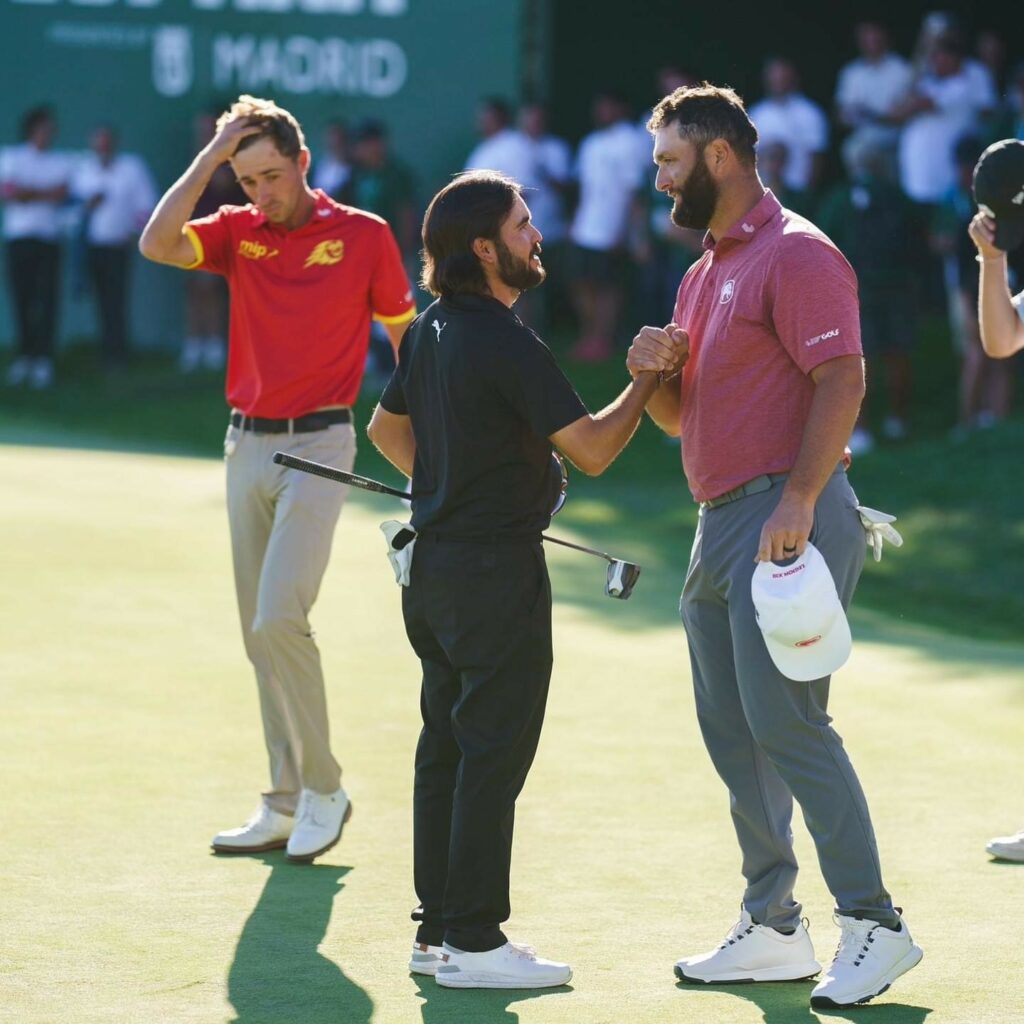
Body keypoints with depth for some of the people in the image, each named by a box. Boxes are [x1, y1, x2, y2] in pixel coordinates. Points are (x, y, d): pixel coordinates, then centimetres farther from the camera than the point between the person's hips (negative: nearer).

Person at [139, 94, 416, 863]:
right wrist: (212, 156, -10)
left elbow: (405, 336, 5)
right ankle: (286, 808, 14)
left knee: (278, 620, -17)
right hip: (247, 445, 5)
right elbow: (157, 244, -11)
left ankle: (324, 790, -3)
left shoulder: (364, 236, -2)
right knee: (260, 634, 7)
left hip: (317, 445, -5)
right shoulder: (238, 233, 7)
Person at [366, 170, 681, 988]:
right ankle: (473, 943, -3)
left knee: (446, 745, 14)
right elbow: (593, 449, -20)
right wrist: (649, 380, -9)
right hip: (496, 567, -9)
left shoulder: (430, 331, 9)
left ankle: (438, 930, 19)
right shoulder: (506, 344, -19)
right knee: (493, 750, -4)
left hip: (435, 558, 9)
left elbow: (387, 428, 23)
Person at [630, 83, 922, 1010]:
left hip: (785, 518, -10)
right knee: (732, 732, 8)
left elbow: (842, 382, -18)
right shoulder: (704, 273, 20)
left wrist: (797, 504, -25)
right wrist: (657, 372, 3)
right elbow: (681, 417, 25)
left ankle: (873, 925, -10)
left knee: (786, 723, -14)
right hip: (720, 520, 10)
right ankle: (773, 930, 13)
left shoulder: (796, 255, -9)